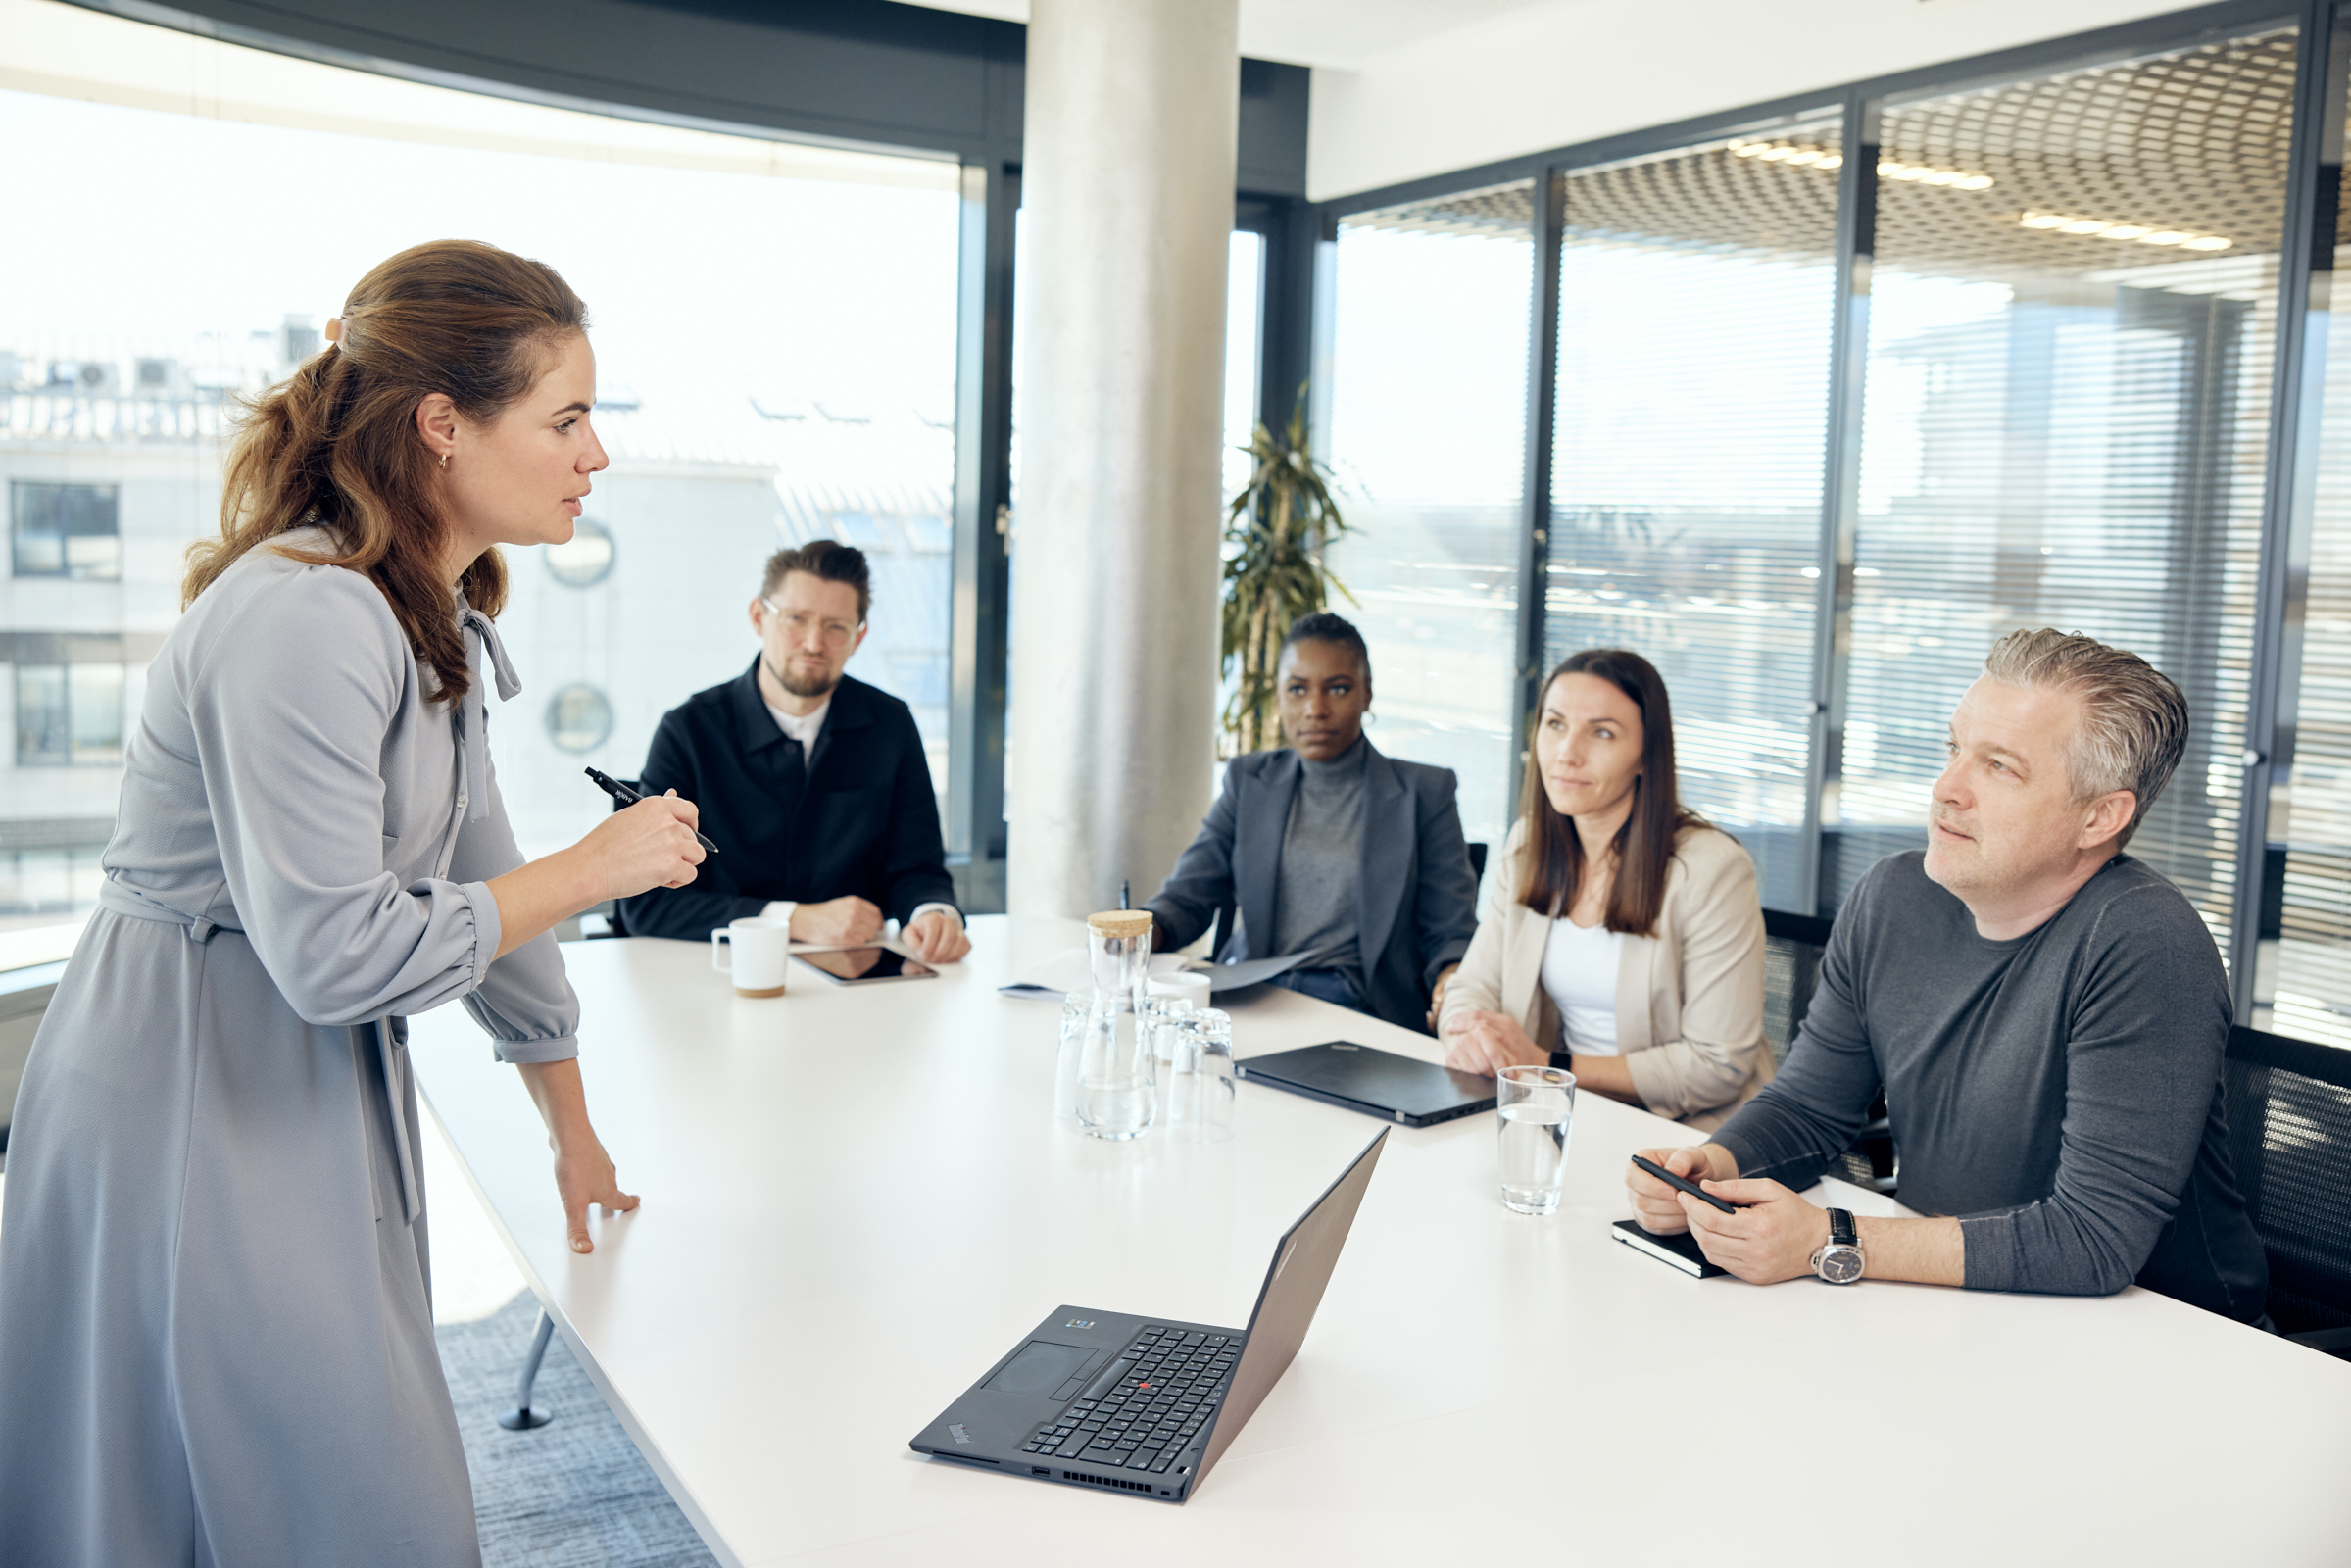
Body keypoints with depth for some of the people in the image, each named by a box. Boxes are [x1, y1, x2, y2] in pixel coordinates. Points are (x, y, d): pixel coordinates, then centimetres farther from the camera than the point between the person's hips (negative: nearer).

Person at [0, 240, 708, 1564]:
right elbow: (337, 950, -28)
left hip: (325, 1106, 9)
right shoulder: (303, 619, -24)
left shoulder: (442, 623, 7)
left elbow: (480, 881, 15)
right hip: (188, 1110, -9)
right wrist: (595, 869, -16)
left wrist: (575, 1134, 21)